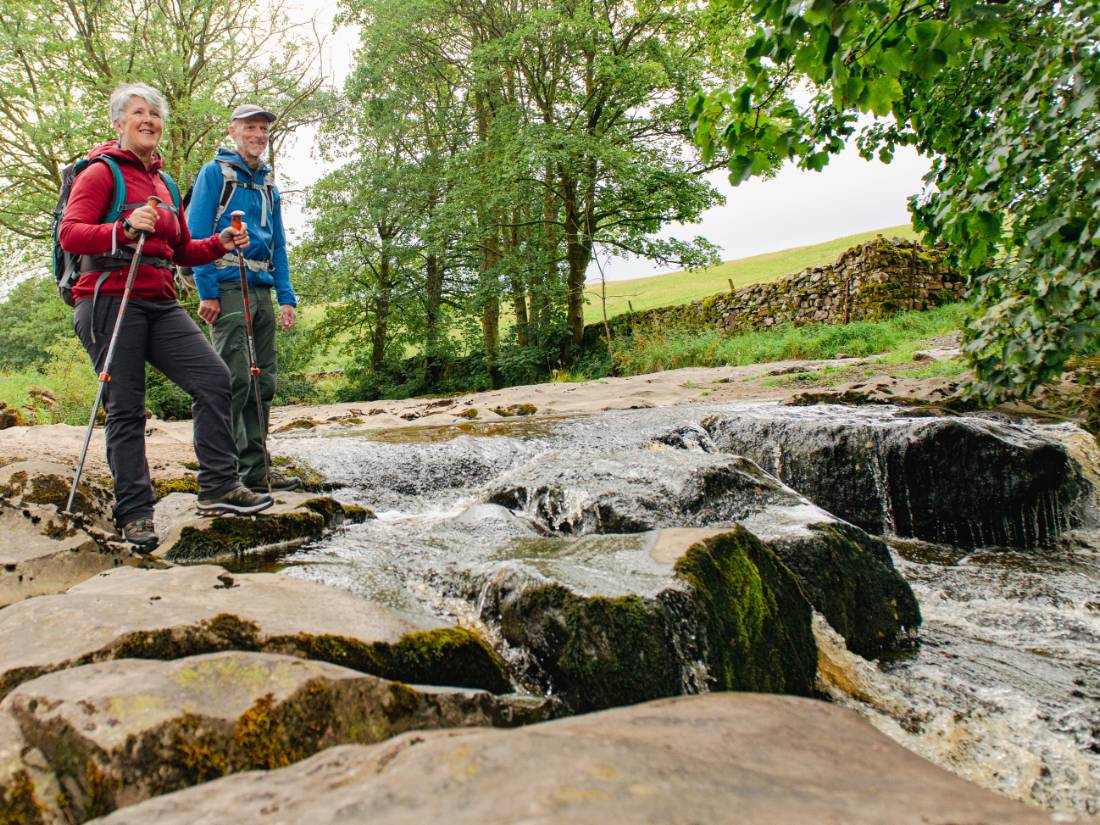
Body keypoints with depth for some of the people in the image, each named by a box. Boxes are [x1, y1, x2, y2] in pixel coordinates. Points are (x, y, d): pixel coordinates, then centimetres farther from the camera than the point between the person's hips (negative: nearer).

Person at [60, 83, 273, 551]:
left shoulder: (163, 184, 22)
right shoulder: (102, 173, 0)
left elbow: (181, 251, 26)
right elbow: (69, 234, -11)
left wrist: (221, 244, 8)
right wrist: (124, 229, -27)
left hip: (160, 303, 7)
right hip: (109, 301, -6)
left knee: (213, 376, -8)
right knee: (126, 408, -5)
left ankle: (218, 487, -4)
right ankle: (134, 512, 3)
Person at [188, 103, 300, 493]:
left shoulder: (268, 186, 21)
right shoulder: (215, 173, 1)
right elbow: (197, 234, -7)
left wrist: (286, 297, 10)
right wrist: (207, 292, -15)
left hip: (262, 289, 7)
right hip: (228, 286, -7)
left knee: (263, 381, 6)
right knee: (235, 379, -13)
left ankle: (255, 468, 13)